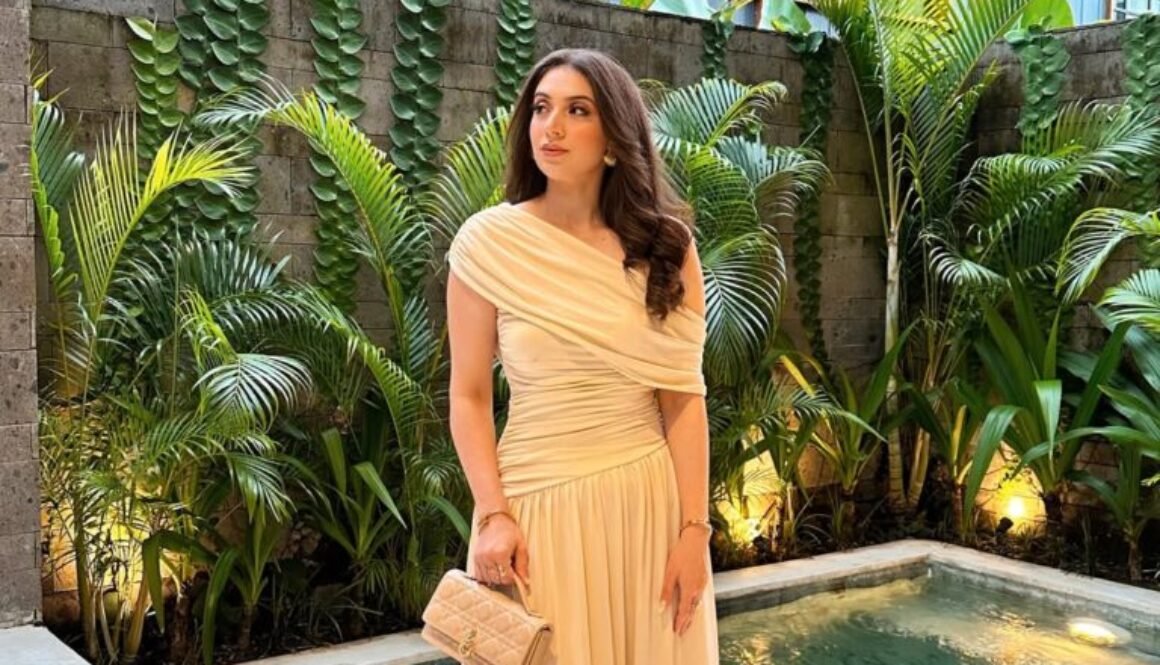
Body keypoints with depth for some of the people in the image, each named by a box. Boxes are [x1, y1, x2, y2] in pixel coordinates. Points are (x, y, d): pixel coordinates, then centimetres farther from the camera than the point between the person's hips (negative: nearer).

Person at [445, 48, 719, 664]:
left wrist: (694, 528, -7)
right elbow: (468, 397, -2)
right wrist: (494, 514, -12)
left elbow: (684, 399, -2)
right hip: (539, 500, -1)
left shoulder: (665, 245, 1)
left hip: (649, 498, 2)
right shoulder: (488, 242, -4)